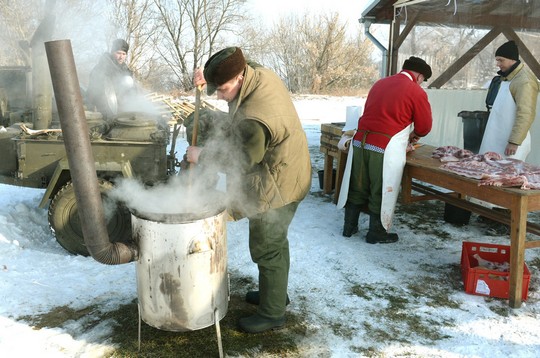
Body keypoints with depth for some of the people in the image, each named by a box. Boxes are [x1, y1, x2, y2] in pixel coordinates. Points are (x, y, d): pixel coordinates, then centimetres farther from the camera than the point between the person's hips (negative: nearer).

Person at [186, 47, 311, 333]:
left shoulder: (254, 119, -34)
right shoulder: (258, 73, -6)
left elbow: (239, 162, -22)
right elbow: (229, 73, 17)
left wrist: (202, 155, -9)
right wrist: (208, 79, -2)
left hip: (276, 188, -10)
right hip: (286, 175, 10)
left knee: (266, 249, 5)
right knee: (275, 242, 24)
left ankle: (272, 313, 24)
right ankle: (276, 292, 44)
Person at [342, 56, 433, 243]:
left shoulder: (380, 83, 16)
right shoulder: (416, 92, -3)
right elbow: (424, 126, 1)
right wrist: (413, 135, 23)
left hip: (360, 141, 6)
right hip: (384, 148, -6)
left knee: (358, 187, 16)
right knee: (380, 193, 8)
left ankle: (349, 227, 28)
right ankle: (376, 233, 21)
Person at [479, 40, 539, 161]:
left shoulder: (524, 81, -16)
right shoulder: (508, 76, 14)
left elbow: (525, 115, -22)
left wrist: (514, 142, -24)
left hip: (509, 141, -9)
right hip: (498, 138, 9)